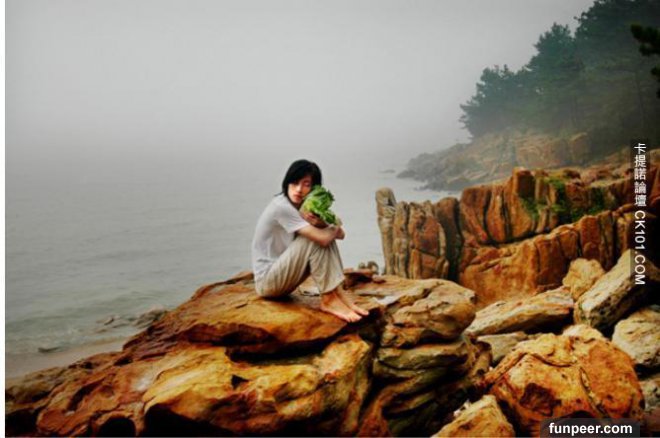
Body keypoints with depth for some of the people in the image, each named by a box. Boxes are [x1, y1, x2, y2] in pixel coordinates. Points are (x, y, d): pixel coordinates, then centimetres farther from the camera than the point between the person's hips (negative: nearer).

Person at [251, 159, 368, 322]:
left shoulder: (303, 206, 5)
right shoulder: (281, 206, -22)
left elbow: (340, 234, 1)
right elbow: (322, 238, -30)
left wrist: (320, 223, -20)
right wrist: (334, 229, -7)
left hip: (281, 277, 8)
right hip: (266, 280, -8)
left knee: (326, 237, -6)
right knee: (318, 239, -23)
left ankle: (339, 293, -12)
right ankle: (328, 300, -16)